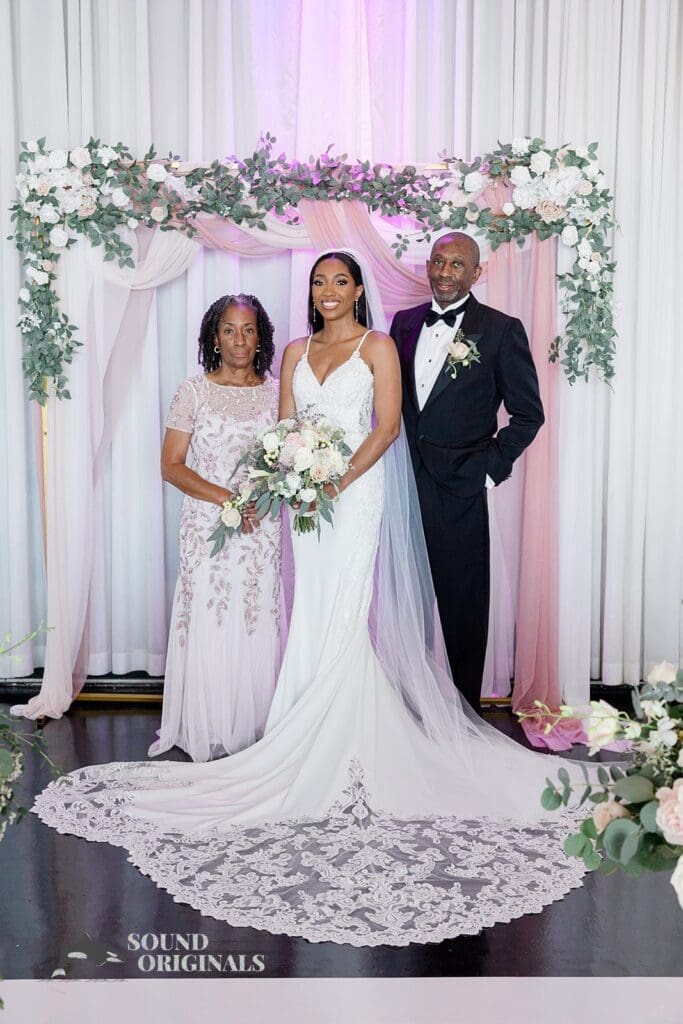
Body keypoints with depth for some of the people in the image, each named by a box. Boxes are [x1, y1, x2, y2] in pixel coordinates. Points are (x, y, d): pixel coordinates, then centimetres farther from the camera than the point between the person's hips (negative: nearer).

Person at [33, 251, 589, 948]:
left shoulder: (377, 345, 4)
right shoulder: (297, 353, 18)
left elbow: (387, 425, -6)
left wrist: (340, 481, -17)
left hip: (361, 489, -4)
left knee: (347, 616, -8)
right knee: (315, 615, 2)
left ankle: (341, 755, -2)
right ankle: (320, 748, 8)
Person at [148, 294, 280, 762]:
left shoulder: (276, 392, 8)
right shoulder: (194, 391, 0)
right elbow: (171, 465, -4)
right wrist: (227, 498, -14)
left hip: (261, 529, 2)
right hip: (208, 526, -2)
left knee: (259, 627, 4)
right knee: (210, 626, 1)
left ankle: (254, 730, 18)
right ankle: (210, 735, 15)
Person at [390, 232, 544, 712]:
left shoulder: (501, 330, -3)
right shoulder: (405, 322, 11)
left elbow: (528, 414, -1)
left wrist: (492, 468, -8)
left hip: (460, 489, -4)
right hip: (405, 481, 4)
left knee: (462, 604, 5)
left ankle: (465, 709, 20)